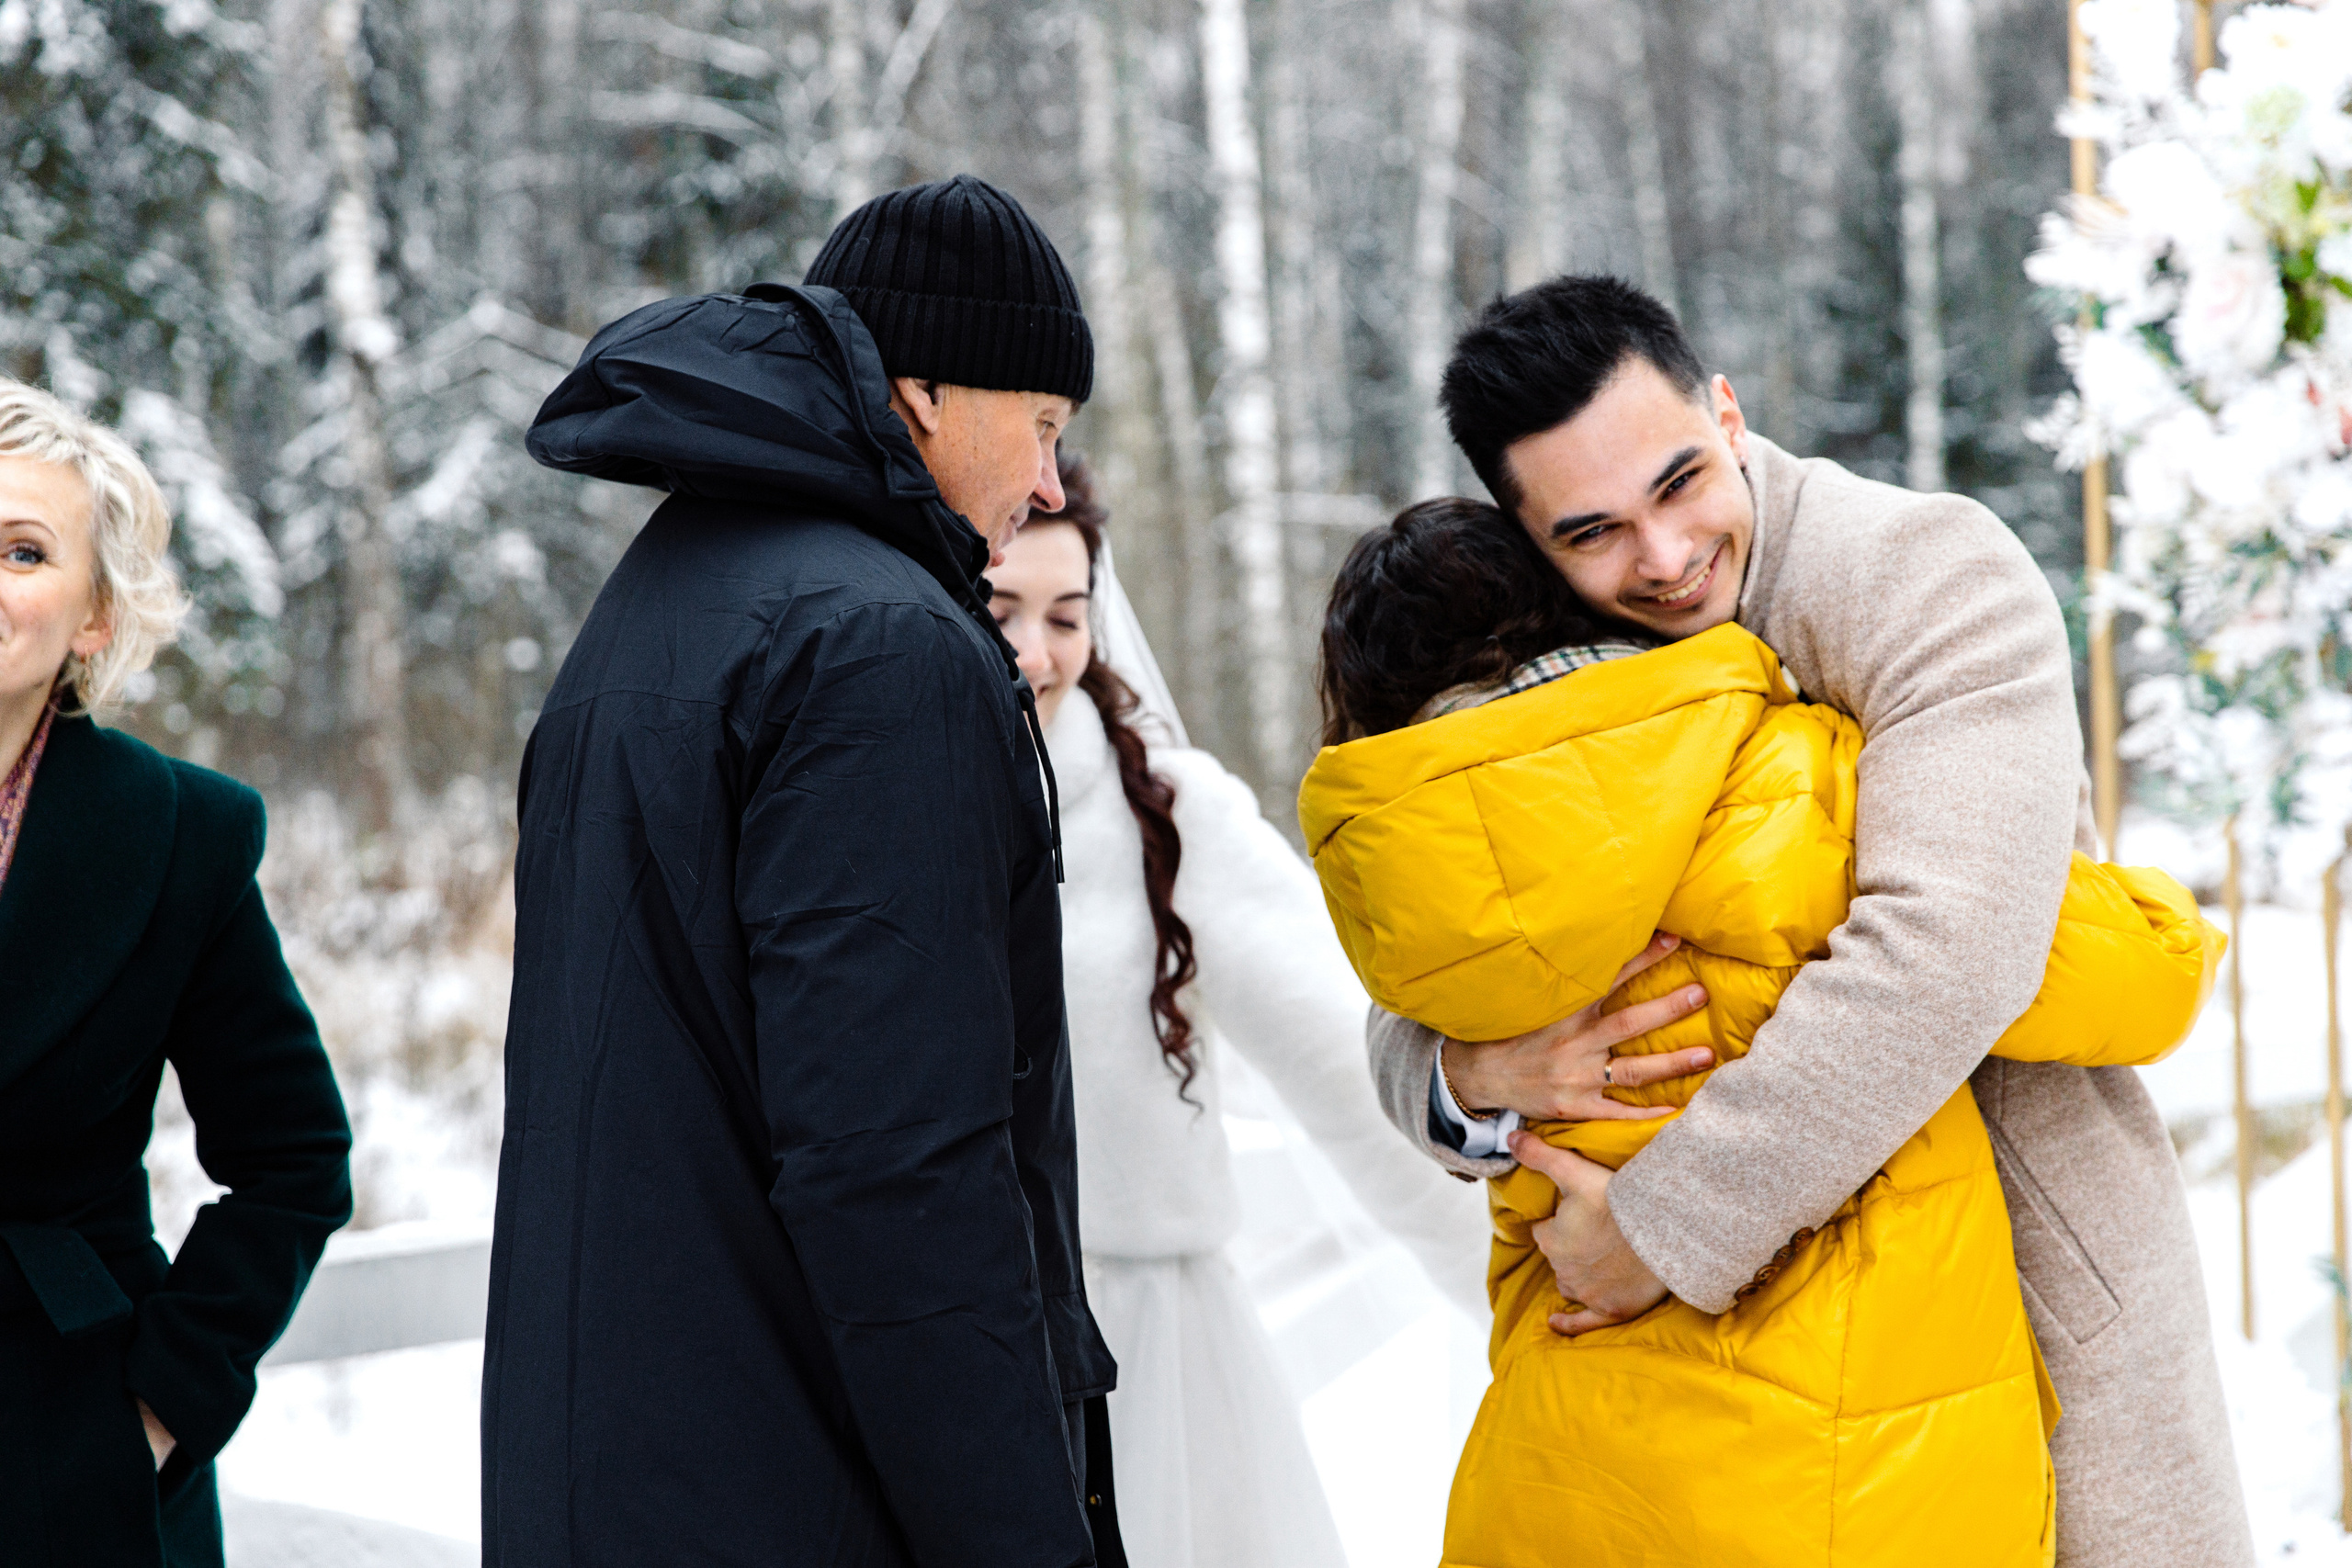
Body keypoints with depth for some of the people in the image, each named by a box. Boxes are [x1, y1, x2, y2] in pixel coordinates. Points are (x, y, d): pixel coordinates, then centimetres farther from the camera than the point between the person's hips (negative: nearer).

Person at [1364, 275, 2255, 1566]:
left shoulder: (1934, 575, -18)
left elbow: (1948, 950, -32)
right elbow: (1412, 1029, 1)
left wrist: (1666, 1226, -30)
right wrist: (1473, 1083, -25)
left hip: (2032, 1266, -4)